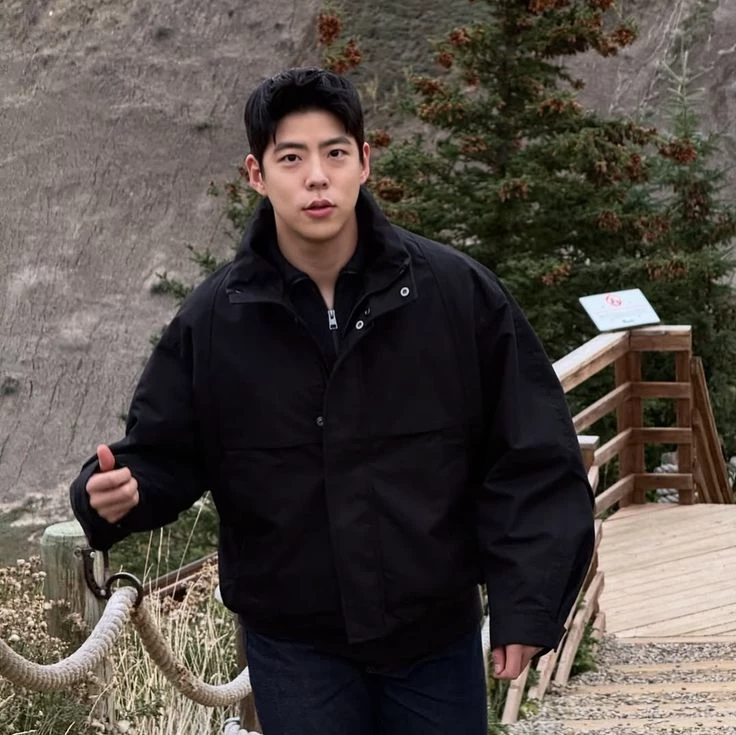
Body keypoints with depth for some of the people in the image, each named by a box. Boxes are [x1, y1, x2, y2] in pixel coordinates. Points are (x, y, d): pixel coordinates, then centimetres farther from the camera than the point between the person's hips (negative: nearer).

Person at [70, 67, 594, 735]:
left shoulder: (458, 292, -9)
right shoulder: (211, 320, -6)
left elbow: (532, 460, -6)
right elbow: (165, 454, 2)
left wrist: (527, 606, -10)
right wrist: (119, 491, -20)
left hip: (438, 636, 0)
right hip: (295, 648, 0)